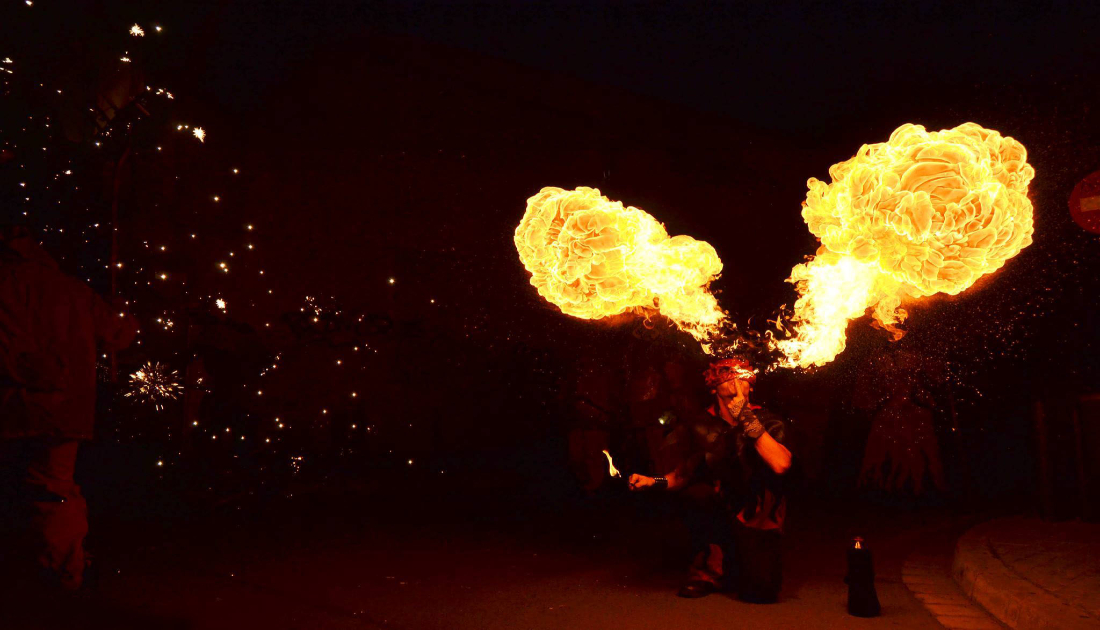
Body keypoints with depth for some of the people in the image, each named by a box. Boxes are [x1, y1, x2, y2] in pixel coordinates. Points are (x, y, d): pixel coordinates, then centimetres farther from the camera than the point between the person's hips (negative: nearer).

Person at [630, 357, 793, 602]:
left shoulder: (768, 423, -6)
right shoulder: (701, 425, -4)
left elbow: (781, 465, -26)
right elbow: (682, 475, 4)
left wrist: (747, 420, -28)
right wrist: (653, 482, -13)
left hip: (756, 523, -3)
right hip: (714, 518, 3)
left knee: (760, 592, -19)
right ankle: (711, 568, 1)